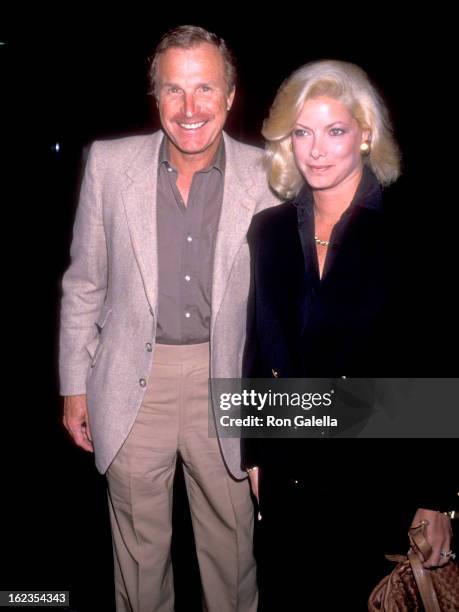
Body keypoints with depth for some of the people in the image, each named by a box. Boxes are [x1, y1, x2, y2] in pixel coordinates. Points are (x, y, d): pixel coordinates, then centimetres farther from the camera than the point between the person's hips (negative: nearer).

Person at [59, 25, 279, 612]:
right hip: (133, 381, 1)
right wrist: (75, 386, 3)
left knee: (231, 539, 16)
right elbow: (83, 285, 3)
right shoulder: (109, 163, -3)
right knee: (139, 546, 17)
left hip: (224, 378, 0)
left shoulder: (265, 178, -5)